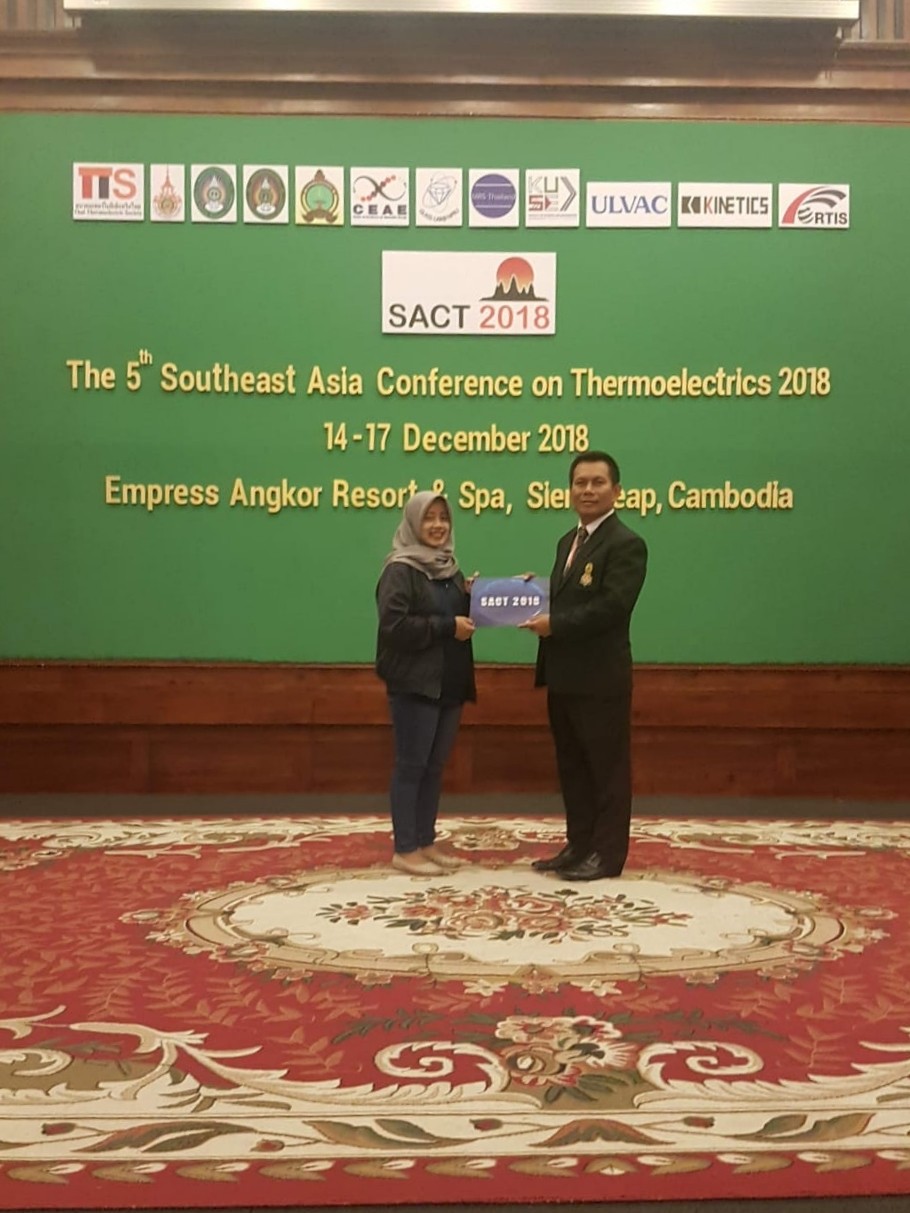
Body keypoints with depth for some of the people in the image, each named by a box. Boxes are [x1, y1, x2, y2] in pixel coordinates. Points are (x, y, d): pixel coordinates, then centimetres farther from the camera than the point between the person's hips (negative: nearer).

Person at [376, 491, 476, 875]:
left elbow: (462, 617, 20)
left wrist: (473, 599, -1)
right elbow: (395, 624, -21)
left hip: (449, 683, 8)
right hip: (415, 684, -8)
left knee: (435, 766, 11)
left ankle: (426, 843, 20)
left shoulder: (450, 568, 15)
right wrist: (447, 626, -20)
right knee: (411, 764, -2)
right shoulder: (400, 570, -9)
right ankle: (404, 850, 5)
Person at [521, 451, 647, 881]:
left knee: (607, 768, 2)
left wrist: (554, 625, -18)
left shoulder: (626, 544, -12)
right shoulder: (569, 541, 17)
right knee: (572, 767, 15)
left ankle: (607, 854, 12)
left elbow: (611, 607, -22)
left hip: (601, 678, -9)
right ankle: (579, 846, 25)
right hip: (564, 676, 9)